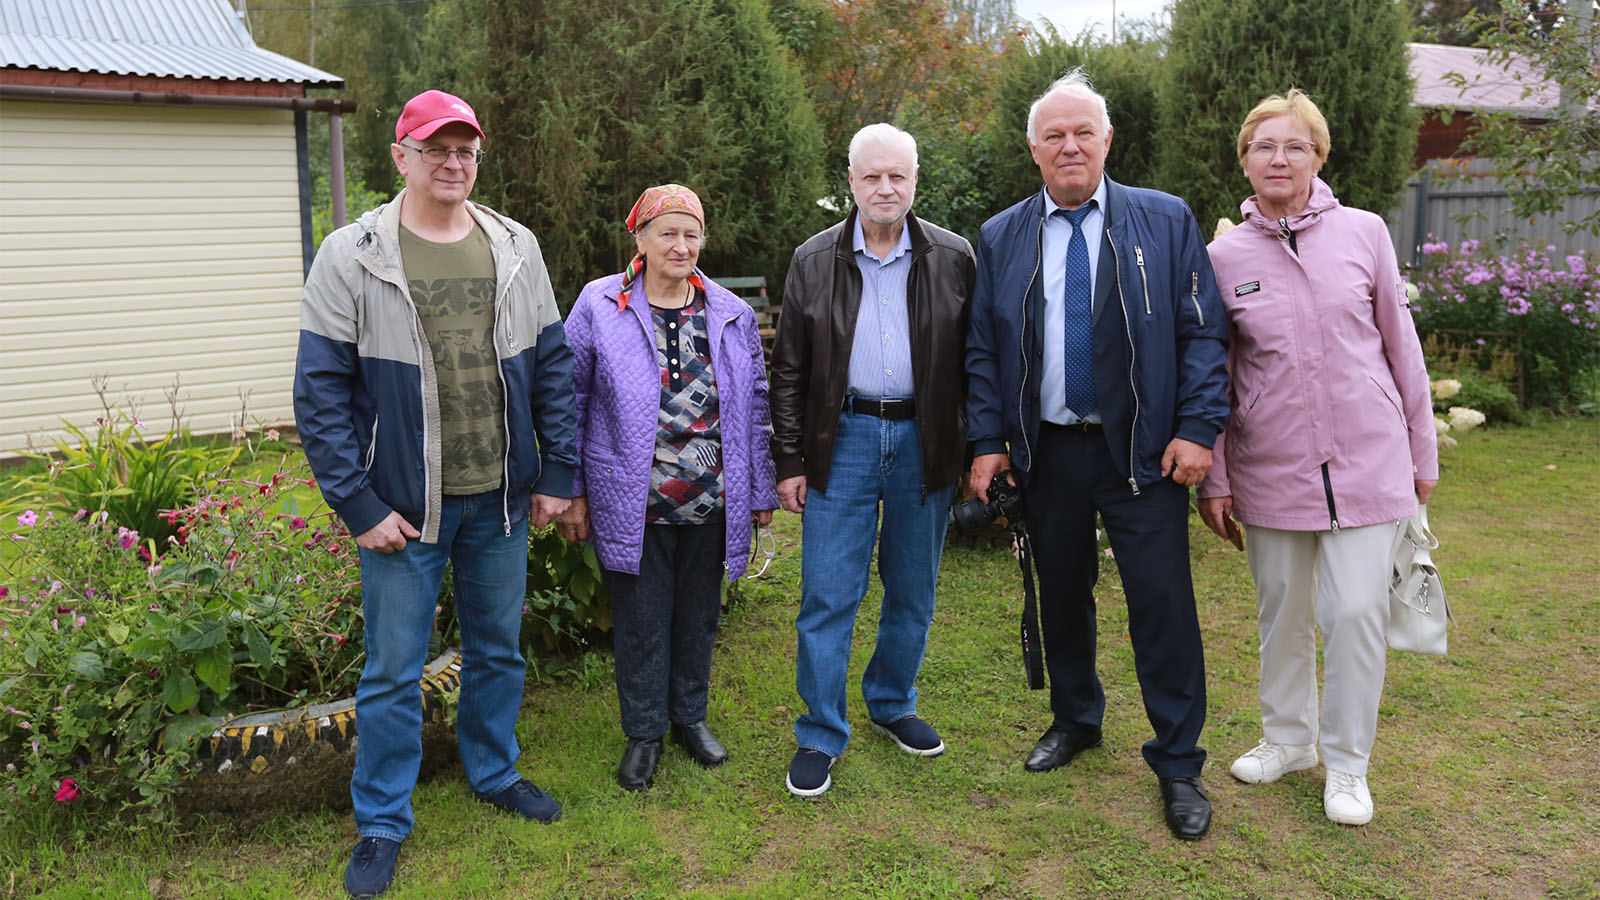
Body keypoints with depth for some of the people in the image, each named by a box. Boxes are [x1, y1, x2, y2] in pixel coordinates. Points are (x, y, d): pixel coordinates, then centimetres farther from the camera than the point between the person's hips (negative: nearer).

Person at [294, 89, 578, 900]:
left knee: (498, 649, 18)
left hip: (501, 500, 4)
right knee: (393, 671, 7)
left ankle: (494, 772, 40)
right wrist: (358, 506, -12)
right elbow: (320, 392, -9)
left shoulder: (516, 248, 3)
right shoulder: (351, 256, -7)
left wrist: (558, 472, 3)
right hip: (403, 505, -3)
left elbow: (552, 365, 7)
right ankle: (381, 823, 25)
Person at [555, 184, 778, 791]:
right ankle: (644, 732, 26)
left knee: (699, 613, 15)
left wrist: (760, 489, 9)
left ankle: (690, 716, 35)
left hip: (713, 503, 3)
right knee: (640, 620, 7)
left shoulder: (732, 314, 6)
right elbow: (570, 403, 1)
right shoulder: (600, 307, -3)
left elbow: (754, 406, 10)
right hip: (632, 504, -3)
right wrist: (571, 492, -1)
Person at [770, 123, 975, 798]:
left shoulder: (953, 259, 2)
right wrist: (789, 462, 0)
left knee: (913, 592, 13)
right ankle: (820, 736, 14)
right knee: (828, 596, -1)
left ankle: (893, 704, 34)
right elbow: (788, 372, 4)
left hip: (925, 441, 1)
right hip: (843, 438, -1)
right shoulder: (814, 261, 3)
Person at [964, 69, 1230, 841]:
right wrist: (988, 441, -1)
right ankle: (1074, 720, 35)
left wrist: (1198, 427, -10)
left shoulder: (1166, 221, 2)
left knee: (1163, 602, -2)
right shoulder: (1001, 237, 7)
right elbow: (983, 349, 7)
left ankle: (1178, 765, 13)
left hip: (1143, 451, -2)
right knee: (1061, 596, 13)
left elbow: (1203, 333, -1)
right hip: (1046, 452, 2)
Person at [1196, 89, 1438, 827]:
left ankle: (1347, 763, 18)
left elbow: (1400, 345, 6)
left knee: (1356, 611, -2)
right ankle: (1288, 738, 33)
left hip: (1366, 461, -1)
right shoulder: (1224, 257, 1)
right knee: (1282, 611, 12)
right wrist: (1213, 477, 4)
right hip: (1270, 468, 1)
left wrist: (1422, 452, 7)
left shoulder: (1363, 233, 0)